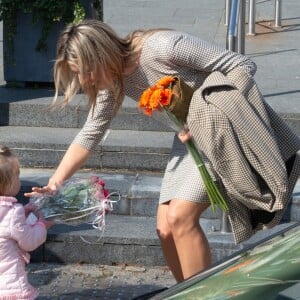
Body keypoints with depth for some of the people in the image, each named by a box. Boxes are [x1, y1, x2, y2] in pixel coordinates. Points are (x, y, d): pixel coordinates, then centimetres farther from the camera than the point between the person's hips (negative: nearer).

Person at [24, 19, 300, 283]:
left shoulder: (162, 48, -27)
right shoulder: (115, 79, -4)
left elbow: (244, 66, -22)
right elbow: (90, 134, 3)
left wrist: (211, 116, -27)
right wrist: (55, 183, -9)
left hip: (223, 131, -8)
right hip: (190, 136, 8)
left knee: (180, 216, -18)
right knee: (166, 229, 1)